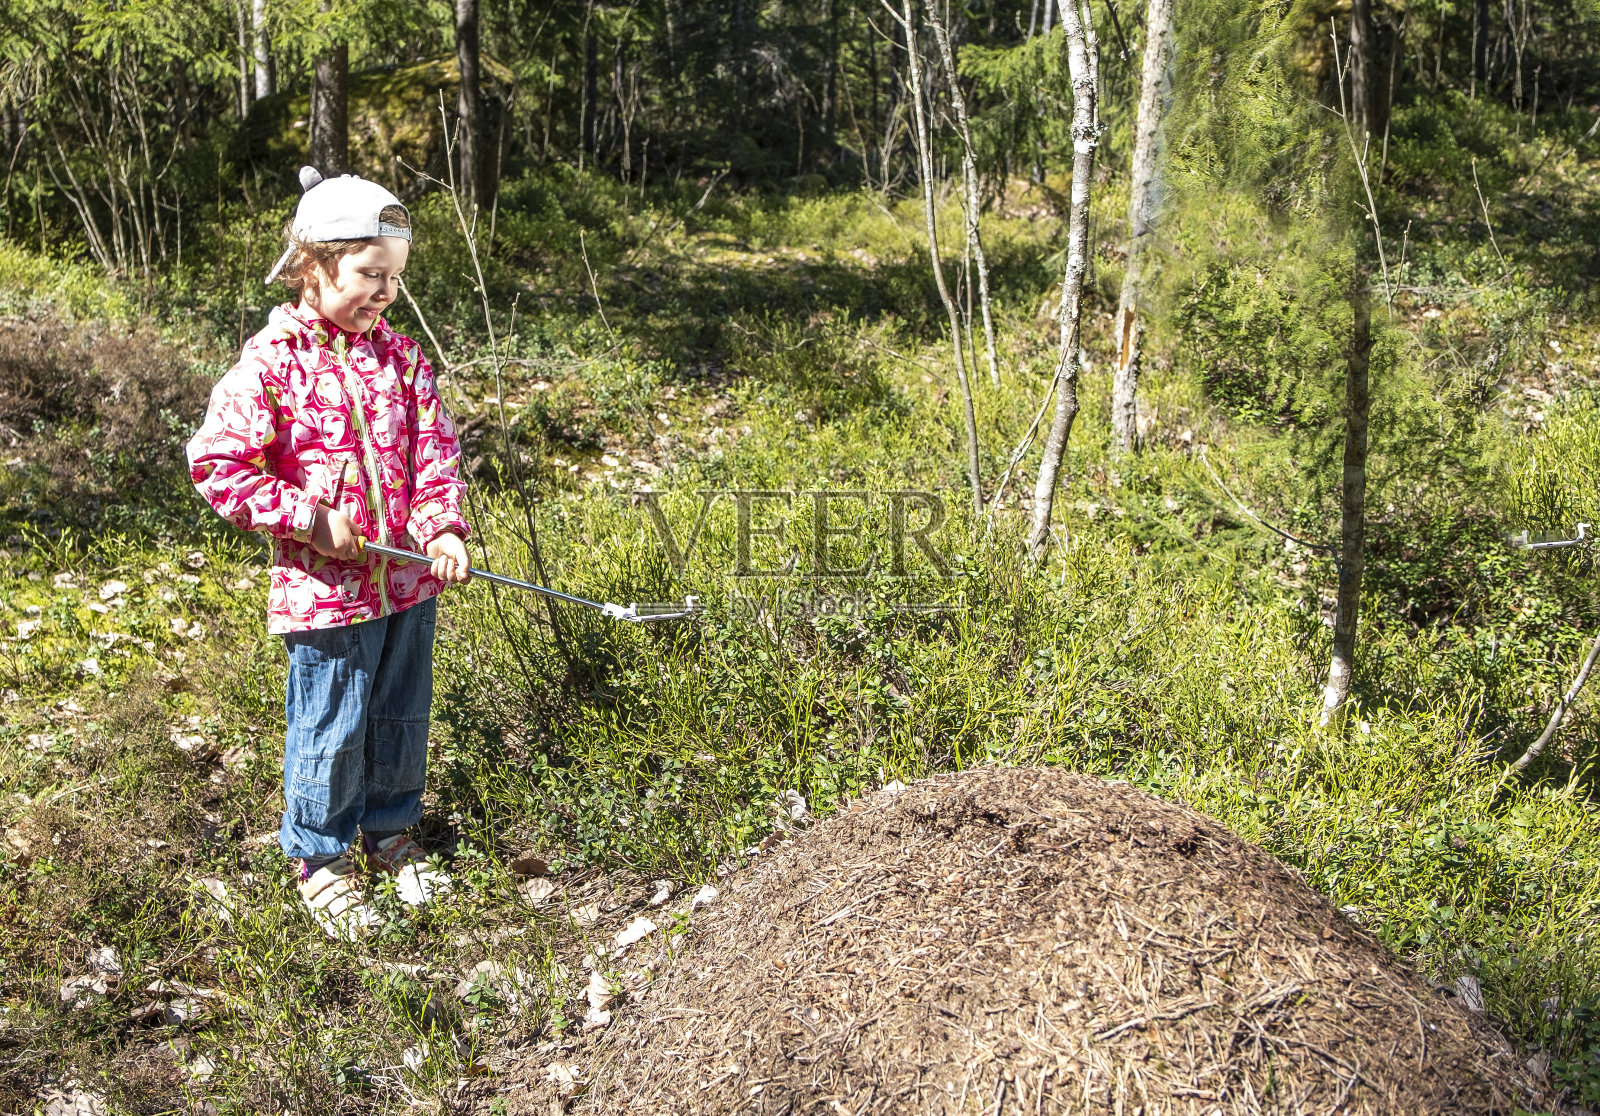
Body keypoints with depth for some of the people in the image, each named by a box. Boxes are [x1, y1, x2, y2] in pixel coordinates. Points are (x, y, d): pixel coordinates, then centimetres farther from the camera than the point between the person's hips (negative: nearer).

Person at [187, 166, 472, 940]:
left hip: (408, 579, 5)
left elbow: (435, 451, 6)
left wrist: (444, 528, -11)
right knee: (331, 729, 6)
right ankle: (322, 859, 26)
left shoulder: (400, 358, 4)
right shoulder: (271, 362, -12)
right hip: (325, 587, -5)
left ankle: (390, 834, 39)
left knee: (402, 716, 18)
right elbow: (218, 464, -13)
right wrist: (308, 521, -16)